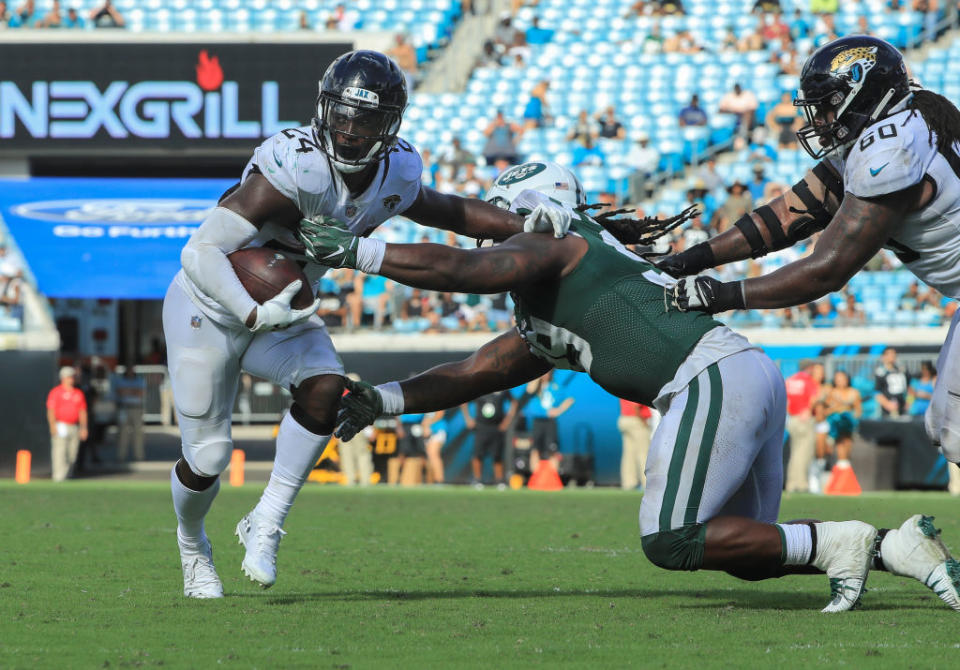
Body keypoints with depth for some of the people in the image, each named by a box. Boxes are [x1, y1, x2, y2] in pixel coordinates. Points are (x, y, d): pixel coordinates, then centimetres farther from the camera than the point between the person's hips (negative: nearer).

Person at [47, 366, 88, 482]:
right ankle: (59, 477, -18)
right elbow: (51, 410, -6)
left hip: (75, 428, 5)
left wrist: (84, 428, 8)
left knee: (72, 455, 3)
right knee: (60, 452, -13)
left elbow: (82, 412, 16)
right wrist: (53, 425, -17)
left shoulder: (78, 394, 16)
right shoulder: (56, 392, 0)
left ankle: (68, 476, 10)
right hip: (60, 427, -5)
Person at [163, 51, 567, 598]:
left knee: (324, 387, -24)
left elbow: (445, 210, 11)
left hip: (278, 311, 5)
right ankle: (192, 544, 30)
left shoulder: (395, 177, -12)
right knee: (207, 457, -4)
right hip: (209, 308, -5)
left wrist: (523, 225, -4)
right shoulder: (296, 170, -35)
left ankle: (267, 523, -10)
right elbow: (201, 252, -36)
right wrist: (256, 314, -48)